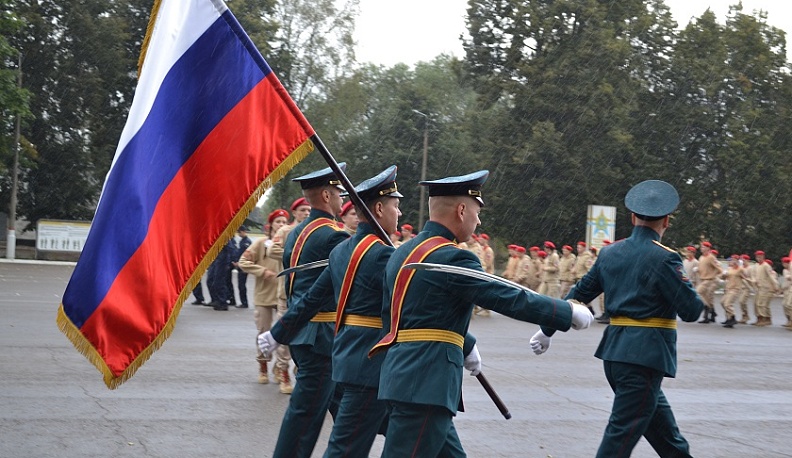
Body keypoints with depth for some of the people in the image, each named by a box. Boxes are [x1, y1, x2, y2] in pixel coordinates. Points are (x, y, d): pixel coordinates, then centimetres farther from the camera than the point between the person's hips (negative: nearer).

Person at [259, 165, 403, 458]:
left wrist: (277, 334, 29)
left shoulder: (341, 251, 12)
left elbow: (311, 299, 18)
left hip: (349, 355, 10)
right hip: (370, 365, -10)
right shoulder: (382, 255, -16)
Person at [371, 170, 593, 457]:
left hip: (404, 375, 10)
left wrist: (463, 345, 35)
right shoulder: (451, 258, -15)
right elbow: (512, 299, -14)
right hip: (426, 383, -10)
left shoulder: (403, 253, 14)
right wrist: (569, 312, -2)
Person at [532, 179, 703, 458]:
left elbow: (580, 294, 14)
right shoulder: (664, 258, -12)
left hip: (614, 351, 8)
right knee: (622, 435, -6)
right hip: (645, 354, -7)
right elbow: (691, 311, -12)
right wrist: (691, 294, 10)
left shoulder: (610, 253, 8)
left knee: (659, 421, 21)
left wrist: (547, 330, 23)